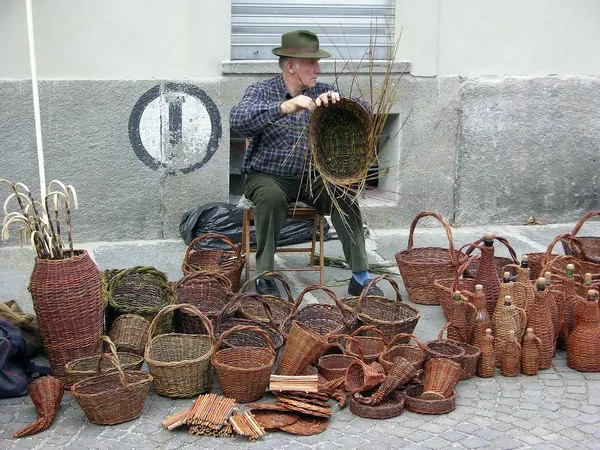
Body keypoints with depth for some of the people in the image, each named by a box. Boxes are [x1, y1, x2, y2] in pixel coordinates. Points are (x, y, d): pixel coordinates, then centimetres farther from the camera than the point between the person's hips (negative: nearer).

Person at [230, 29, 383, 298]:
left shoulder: (320, 92, 3)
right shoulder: (261, 91, -7)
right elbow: (238, 121, -28)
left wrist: (337, 101, -26)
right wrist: (284, 107, -40)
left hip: (309, 177, 3)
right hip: (267, 177, -3)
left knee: (343, 195, -22)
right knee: (272, 196, -35)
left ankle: (360, 278, -17)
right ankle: (264, 277, -22)